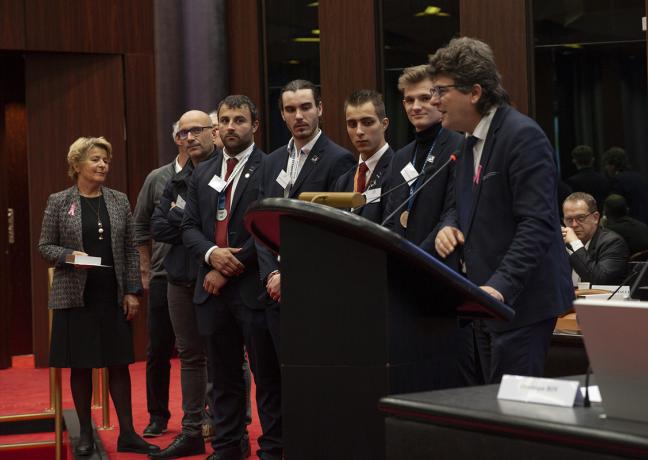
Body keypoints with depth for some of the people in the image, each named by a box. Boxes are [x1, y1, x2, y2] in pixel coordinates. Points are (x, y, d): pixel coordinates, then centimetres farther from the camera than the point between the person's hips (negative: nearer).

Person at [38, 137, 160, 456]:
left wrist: (132, 291, 1)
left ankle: (127, 434, 9)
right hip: (75, 296, -2)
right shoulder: (59, 202, 0)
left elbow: (130, 249, 7)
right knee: (80, 366, 4)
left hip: (113, 296, 2)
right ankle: (85, 433, 15)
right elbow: (45, 246, 2)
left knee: (119, 364, 4)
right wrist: (69, 256, -17)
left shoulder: (119, 201, 7)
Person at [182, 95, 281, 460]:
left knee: (267, 376, 1)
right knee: (224, 377, 11)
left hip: (254, 288, -5)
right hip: (213, 289, 5)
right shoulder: (202, 173, 15)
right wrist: (211, 252, -9)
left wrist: (231, 270, -11)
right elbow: (190, 227, 12)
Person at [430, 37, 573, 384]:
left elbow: (537, 224, -22)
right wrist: (448, 227, 0)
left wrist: (501, 287, -30)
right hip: (487, 299, 9)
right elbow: (457, 205, 24)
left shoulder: (523, 137, -15)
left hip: (521, 300, -9)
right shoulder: (471, 141, 14)